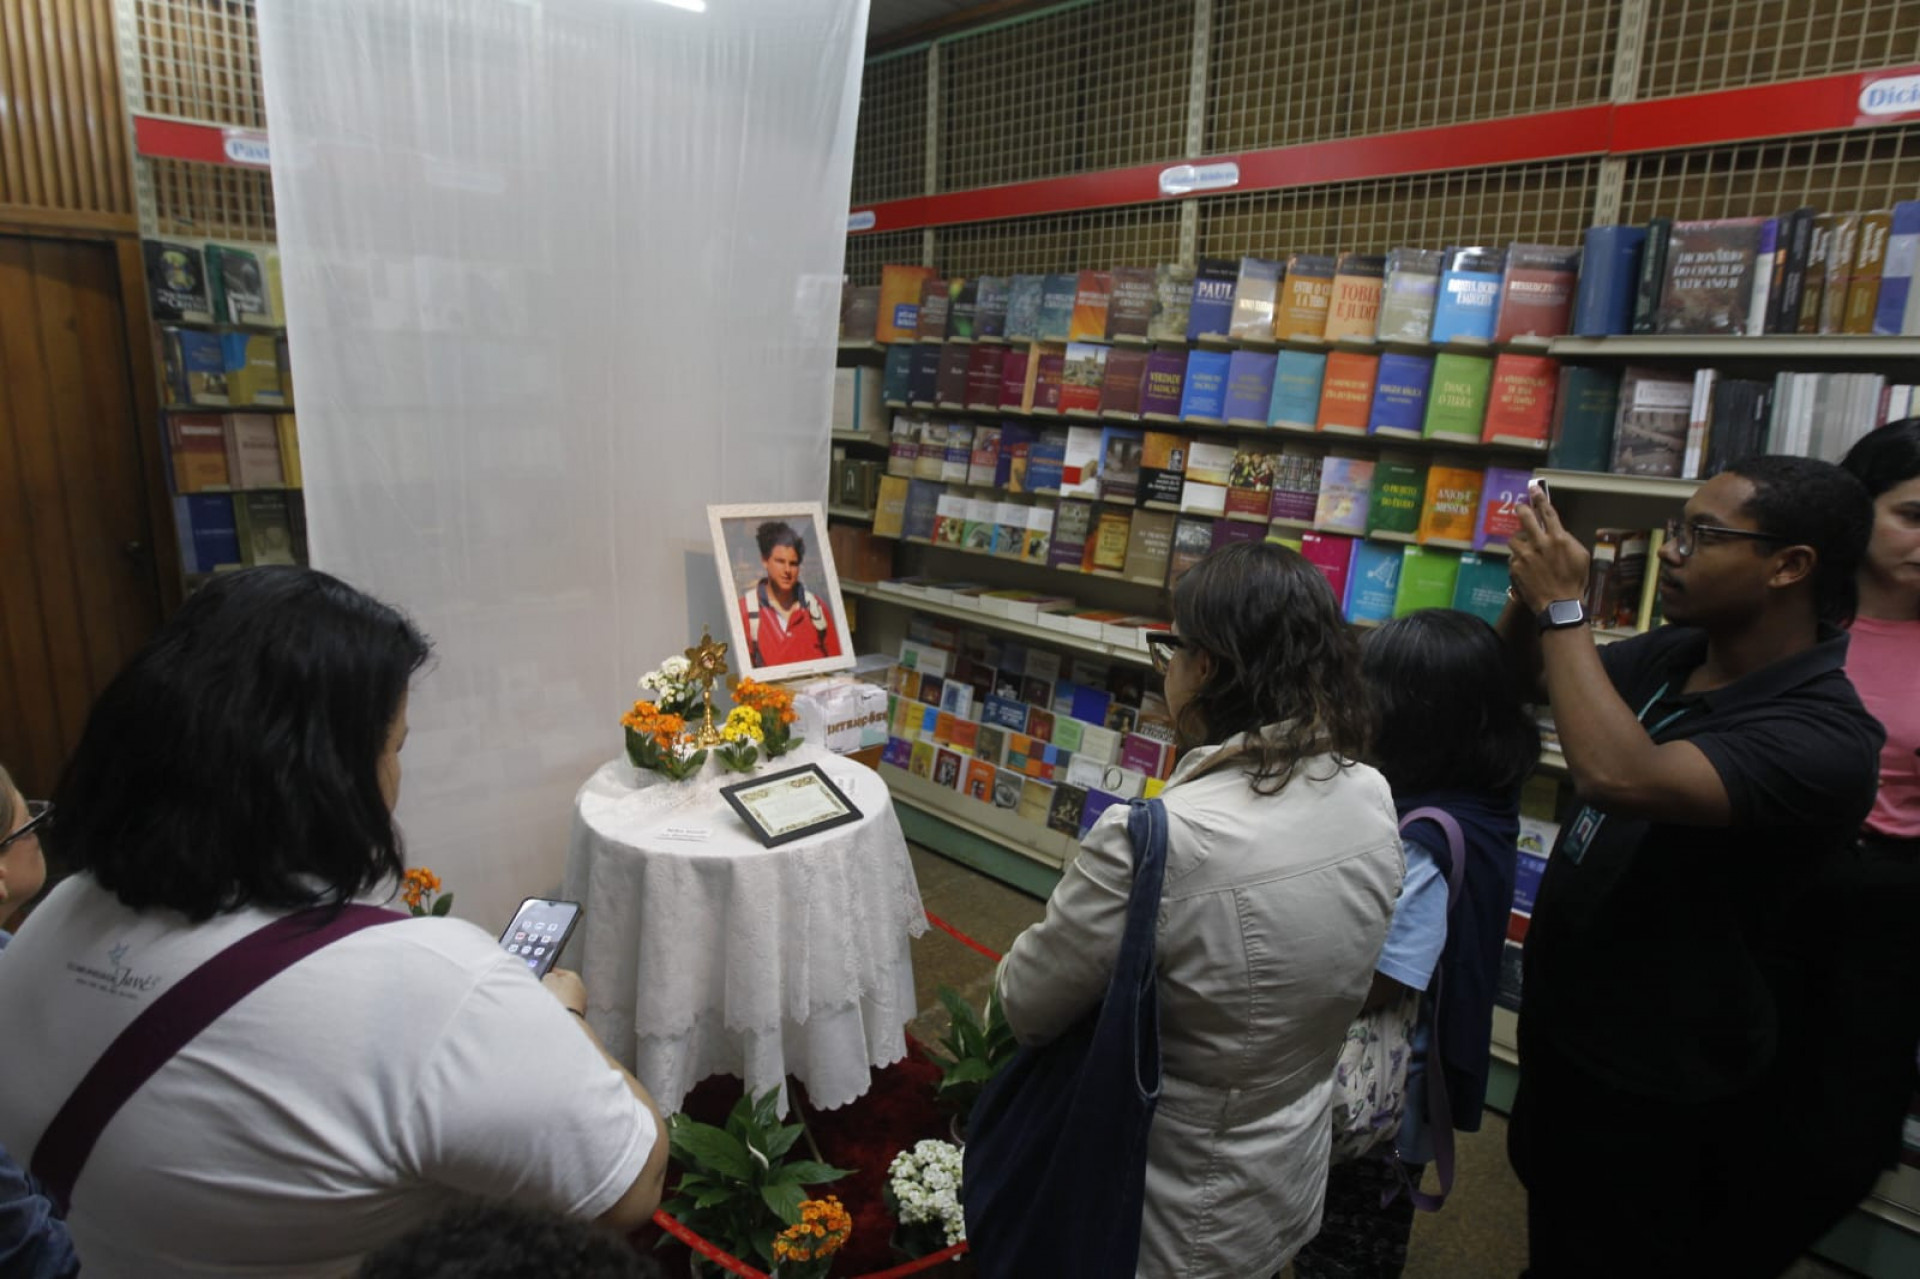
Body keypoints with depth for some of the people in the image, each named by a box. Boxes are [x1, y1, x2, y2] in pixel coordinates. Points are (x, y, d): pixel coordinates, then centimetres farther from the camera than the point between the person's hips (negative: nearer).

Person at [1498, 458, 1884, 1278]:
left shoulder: (1822, 738, -29)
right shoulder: (1671, 656, -7)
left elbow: (1619, 778, -46)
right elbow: (1516, 680, 7)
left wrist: (1563, 606, -34)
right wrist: (1531, 591, -14)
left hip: (1651, 1095, -6)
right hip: (1559, 1027, 7)